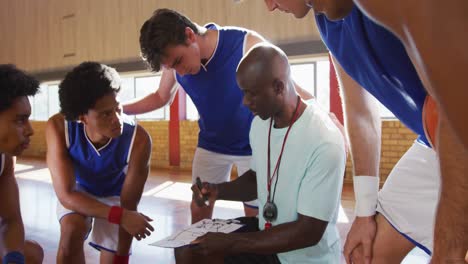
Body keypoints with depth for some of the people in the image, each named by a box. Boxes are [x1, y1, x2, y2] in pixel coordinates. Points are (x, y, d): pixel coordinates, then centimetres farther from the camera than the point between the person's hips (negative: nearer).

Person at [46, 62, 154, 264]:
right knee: (72, 229, -29)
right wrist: (120, 216, -43)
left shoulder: (138, 140, -38)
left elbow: (128, 206, -28)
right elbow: (66, 194, -32)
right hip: (77, 192, 0)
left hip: (114, 195, 0)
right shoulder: (59, 127, -35)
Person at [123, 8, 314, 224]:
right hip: (210, 145, 4)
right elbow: (161, 97, 6)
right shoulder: (175, 56, -12)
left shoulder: (246, 44, -27)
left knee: (255, 216, 2)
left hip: (253, 145, -4)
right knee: (199, 212, 8)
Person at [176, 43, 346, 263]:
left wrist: (231, 243, -23)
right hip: (266, 231, 7)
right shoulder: (260, 123, -1)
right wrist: (219, 190, -5)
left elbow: (309, 233, -24)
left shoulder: (325, 143, -27)